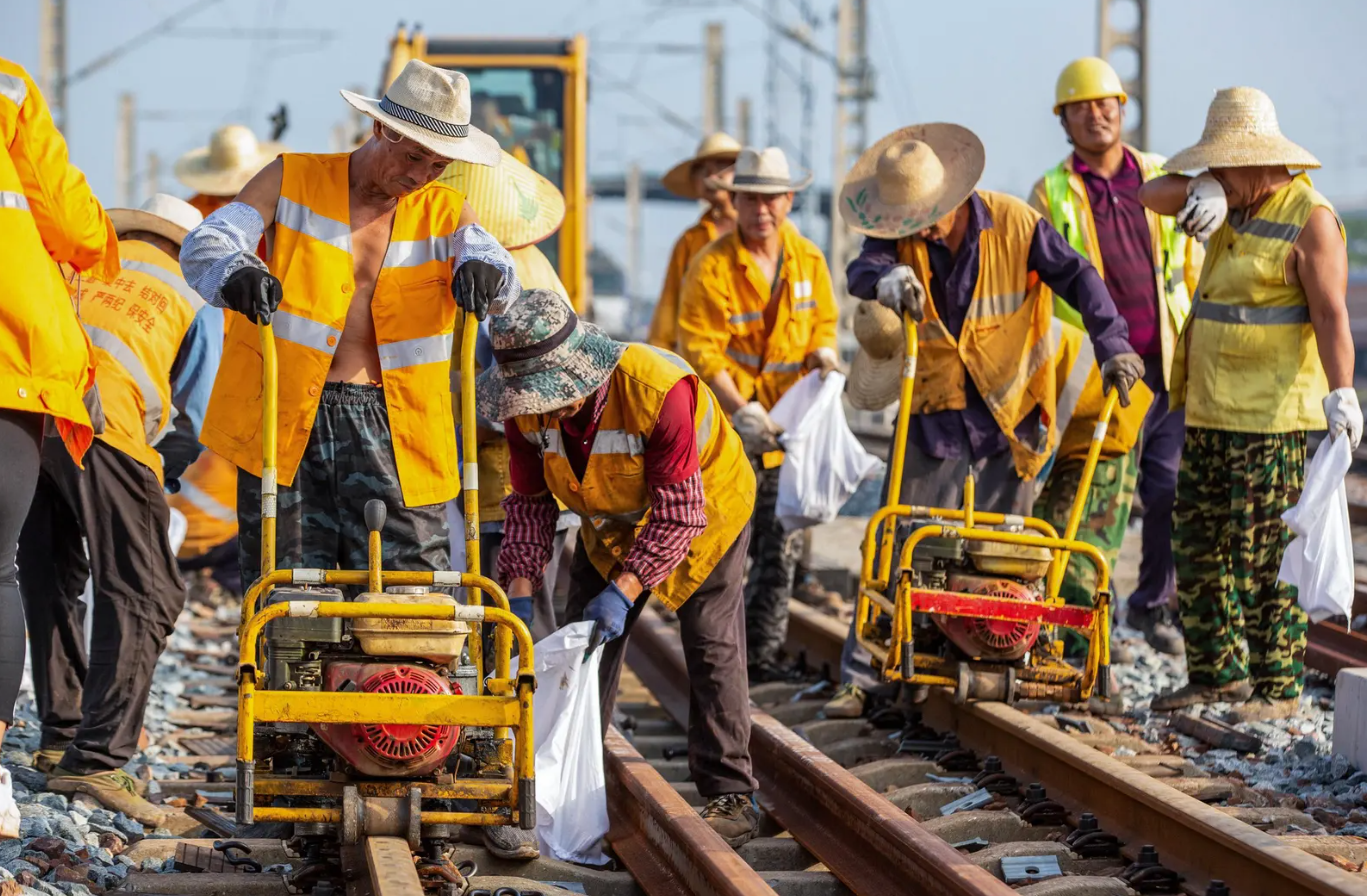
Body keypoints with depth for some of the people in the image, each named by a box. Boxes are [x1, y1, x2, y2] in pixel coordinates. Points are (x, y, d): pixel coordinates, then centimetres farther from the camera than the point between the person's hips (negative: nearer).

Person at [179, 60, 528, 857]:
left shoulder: (444, 211, 10)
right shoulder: (291, 183, 3)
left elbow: (488, 262, -7)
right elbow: (206, 243, -8)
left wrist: (484, 273, -32)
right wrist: (236, 270, -32)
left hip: (390, 432, 1)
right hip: (287, 430, -1)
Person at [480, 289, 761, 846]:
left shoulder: (659, 392, -41)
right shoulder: (527, 408, -23)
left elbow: (679, 515, -34)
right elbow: (530, 501, -10)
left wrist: (625, 590, -40)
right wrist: (520, 590, -21)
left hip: (704, 511, -5)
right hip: (610, 523, 5)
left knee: (711, 648, -10)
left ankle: (731, 797, -5)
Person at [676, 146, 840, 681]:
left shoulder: (808, 260, 7)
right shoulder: (710, 267, -9)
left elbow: (823, 322, 20)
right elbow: (699, 347, -12)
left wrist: (822, 352, -4)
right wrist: (741, 410, -22)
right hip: (727, 425, -5)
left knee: (780, 546, 6)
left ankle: (764, 653, 12)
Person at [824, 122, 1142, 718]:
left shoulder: (1013, 223, -8)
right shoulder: (902, 236, -6)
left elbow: (1076, 278, -9)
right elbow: (862, 270, -25)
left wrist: (1113, 346, -21)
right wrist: (886, 278, -49)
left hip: (1009, 411, 0)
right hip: (935, 412, 0)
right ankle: (859, 679, -3)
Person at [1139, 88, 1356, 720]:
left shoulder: (1309, 219, -11)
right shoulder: (1232, 206, 13)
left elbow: (1331, 314, -18)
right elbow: (1152, 195, 6)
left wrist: (1341, 393, -29)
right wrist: (1205, 190, -13)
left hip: (1276, 418, -8)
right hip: (1211, 411, 8)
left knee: (1265, 555, -6)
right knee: (1198, 544, 11)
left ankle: (1276, 687, 0)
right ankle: (1217, 673, 21)